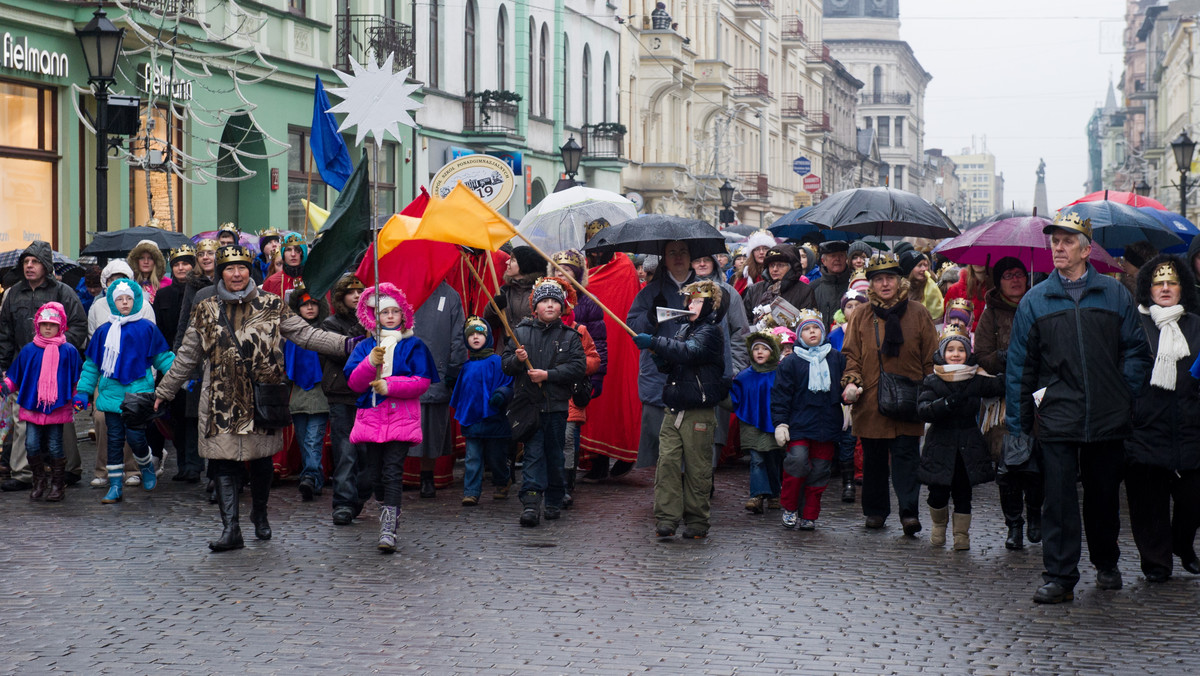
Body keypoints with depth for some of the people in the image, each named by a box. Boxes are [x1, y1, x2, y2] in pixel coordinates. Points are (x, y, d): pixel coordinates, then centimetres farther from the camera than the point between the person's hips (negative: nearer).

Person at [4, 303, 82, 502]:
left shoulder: (68, 351, 2)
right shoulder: (28, 351, 7)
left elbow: (77, 380, 7)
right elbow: (15, 377, 12)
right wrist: (5, 385, -5)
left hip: (57, 408, -2)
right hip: (31, 407, 2)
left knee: (55, 447, 1)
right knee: (32, 444, -3)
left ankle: (58, 485, 14)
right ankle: (39, 482, 14)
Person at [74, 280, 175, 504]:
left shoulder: (146, 328, 2)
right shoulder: (104, 331, 11)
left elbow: (163, 357, 7)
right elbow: (92, 363, 18)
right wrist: (83, 391, 13)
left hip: (138, 393, -3)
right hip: (111, 394, 3)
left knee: (135, 436, -9)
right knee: (114, 440, 4)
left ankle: (147, 467, 22)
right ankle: (115, 486, 10)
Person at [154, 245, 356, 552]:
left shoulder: (270, 306, 4)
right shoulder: (205, 310, 8)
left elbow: (305, 334, 1)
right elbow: (186, 357, 15)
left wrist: (345, 344, -10)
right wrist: (164, 392, 18)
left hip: (261, 397, 0)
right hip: (221, 398, 0)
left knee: (261, 459, 10)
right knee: (223, 462, -5)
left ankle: (260, 514, 32)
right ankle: (230, 528, -3)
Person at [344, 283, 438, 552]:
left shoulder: (413, 345, 5)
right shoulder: (365, 346, 12)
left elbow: (422, 381, -4)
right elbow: (355, 383, 2)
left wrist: (389, 386, -15)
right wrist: (371, 362, -16)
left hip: (402, 418, -3)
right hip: (372, 417, 3)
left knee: (393, 472, -14)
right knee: (376, 474, 6)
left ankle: (388, 530, -20)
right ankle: (389, 508, 32)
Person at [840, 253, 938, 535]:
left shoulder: (917, 313, 4)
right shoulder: (861, 315, 8)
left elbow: (931, 359, 7)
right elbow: (852, 355, 11)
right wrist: (851, 382, -7)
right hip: (870, 402, 2)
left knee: (906, 455, -9)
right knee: (873, 458, 10)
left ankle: (909, 511, -11)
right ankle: (875, 511, 21)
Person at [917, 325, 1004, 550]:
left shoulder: (977, 380, 3)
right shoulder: (932, 381, -1)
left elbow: (1000, 386, -6)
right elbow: (923, 410, -13)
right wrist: (947, 403, -28)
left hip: (969, 446, 1)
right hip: (940, 444, -1)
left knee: (963, 492, 4)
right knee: (939, 493, -1)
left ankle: (961, 534, 19)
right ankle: (939, 525, 27)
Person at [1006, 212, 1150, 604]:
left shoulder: (1115, 295, 6)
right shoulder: (1035, 301, 6)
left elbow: (1137, 350, 10)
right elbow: (1019, 365, 7)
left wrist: (1126, 395, -1)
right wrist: (1018, 421, 3)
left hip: (1107, 420, 1)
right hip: (1057, 419, -1)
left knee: (1104, 496, 12)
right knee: (1059, 499, -6)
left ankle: (1106, 564, 31)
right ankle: (1059, 577, -2)